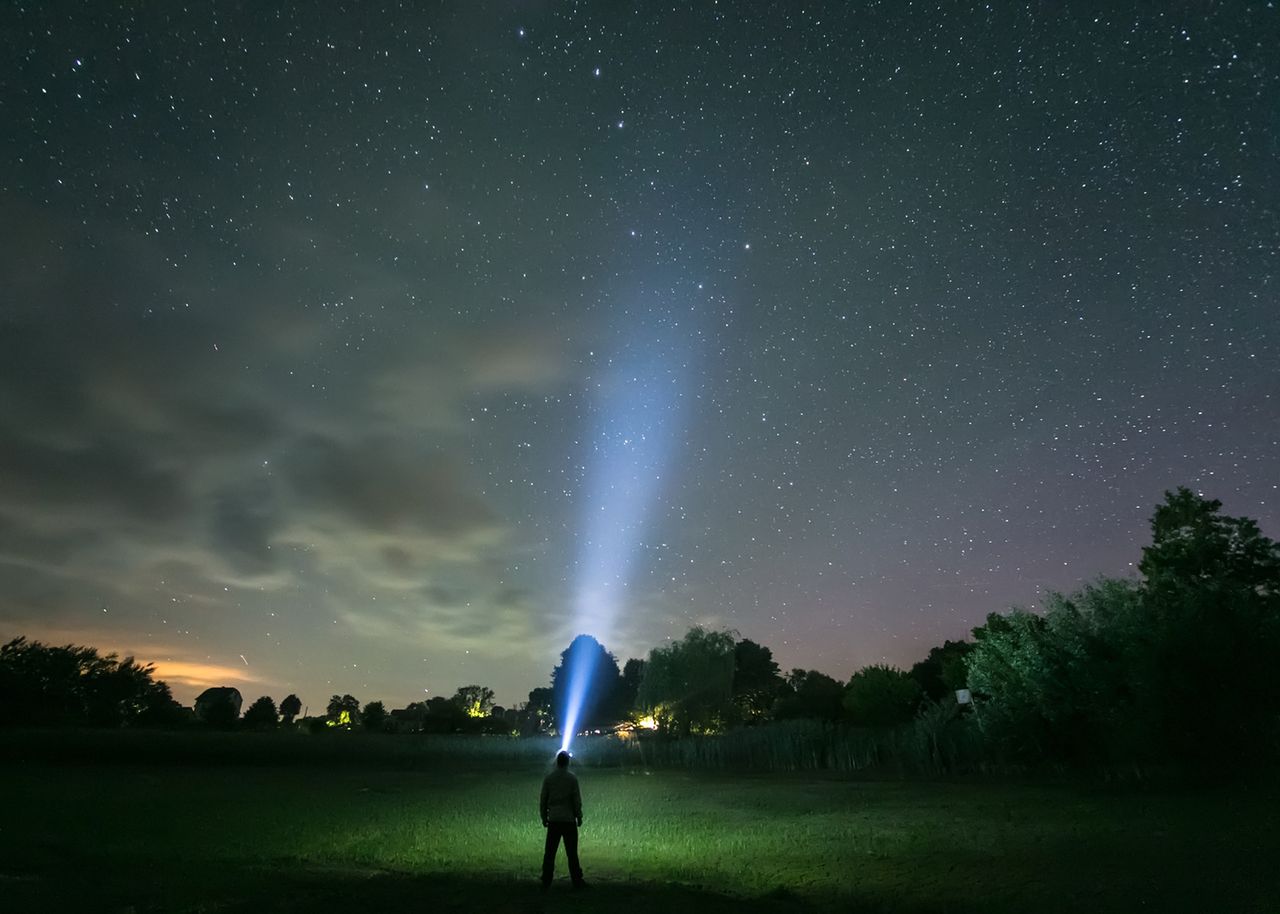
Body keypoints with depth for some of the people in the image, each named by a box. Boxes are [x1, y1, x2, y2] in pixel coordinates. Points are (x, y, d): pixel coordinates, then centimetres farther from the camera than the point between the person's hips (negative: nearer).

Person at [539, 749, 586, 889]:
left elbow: (543, 800, 4)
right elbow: (577, 800, -5)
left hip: (553, 820, 2)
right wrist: (579, 816, 6)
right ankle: (577, 881, 5)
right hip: (569, 819, -2)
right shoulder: (572, 778, -7)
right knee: (572, 853, 3)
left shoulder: (548, 778, 0)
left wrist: (544, 817, 14)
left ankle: (546, 881, 10)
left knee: (549, 852, 9)